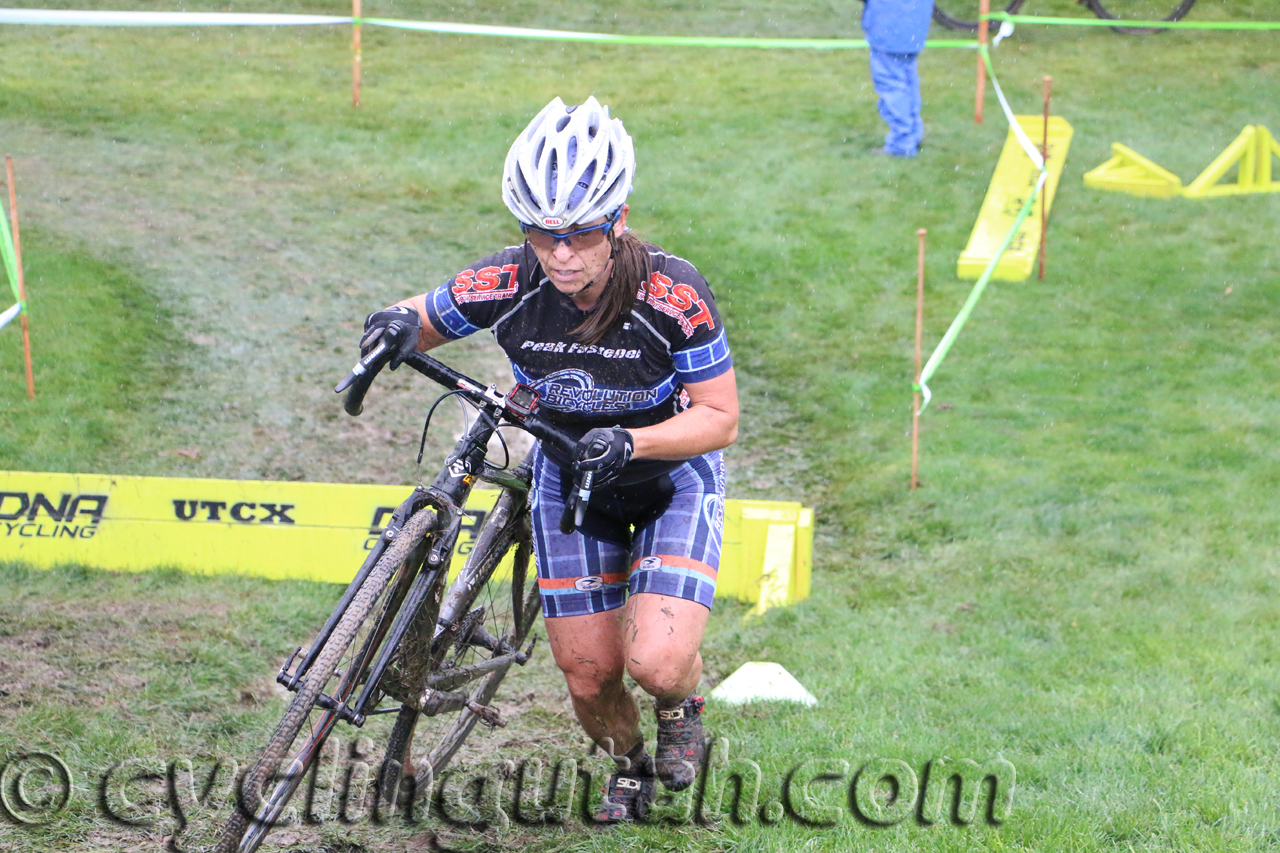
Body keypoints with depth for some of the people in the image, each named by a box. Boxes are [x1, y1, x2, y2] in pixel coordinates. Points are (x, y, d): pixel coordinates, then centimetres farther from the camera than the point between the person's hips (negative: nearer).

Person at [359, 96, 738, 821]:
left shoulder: (673, 294, -31)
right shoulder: (507, 286, -25)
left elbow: (720, 418, -22)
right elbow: (424, 320, -7)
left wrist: (630, 441, -39)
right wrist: (396, 327, -31)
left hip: (674, 472, -3)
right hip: (570, 477, 3)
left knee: (655, 663, -21)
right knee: (590, 679, 3)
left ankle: (684, 706, 16)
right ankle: (628, 764, 37)